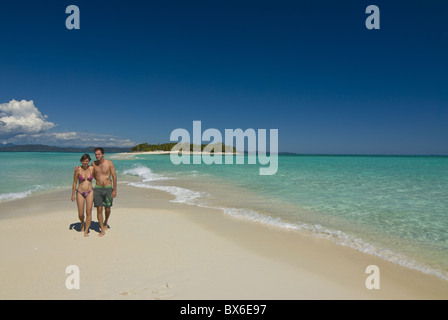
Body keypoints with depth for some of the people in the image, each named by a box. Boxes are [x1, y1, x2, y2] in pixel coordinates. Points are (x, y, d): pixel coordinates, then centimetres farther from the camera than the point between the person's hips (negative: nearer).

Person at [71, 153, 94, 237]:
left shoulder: (92, 169, -2)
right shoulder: (78, 170, -6)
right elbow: (74, 183, 1)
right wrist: (73, 194, 2)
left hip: (89, 192, 1)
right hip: (80, 193, -1)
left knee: (88, 212, -6)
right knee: (80, 214, 3)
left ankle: (86, 231, 5)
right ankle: (82, 223, 37)